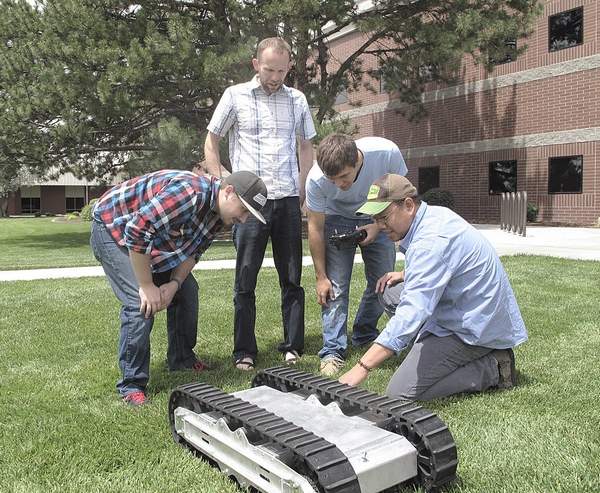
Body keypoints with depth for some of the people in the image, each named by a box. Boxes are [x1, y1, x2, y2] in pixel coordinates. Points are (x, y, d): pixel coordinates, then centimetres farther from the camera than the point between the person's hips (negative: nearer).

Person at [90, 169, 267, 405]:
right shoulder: (189, 193, -37)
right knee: (141, 303, -20)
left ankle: (182, 360, 23)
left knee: (186, 290, 5)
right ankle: (131, 384, -7)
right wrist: (147, 286, -28)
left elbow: (192, 252, -1)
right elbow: (137, 232, -37)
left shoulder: (219, 212, -7)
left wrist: (174, 283, -18)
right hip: (111, 227, -8)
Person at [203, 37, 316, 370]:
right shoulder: (235, 96, 3)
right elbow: (211, 144, 9)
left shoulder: (297, 100, 11)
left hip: (288, 201, 3)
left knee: (292, 278, 6)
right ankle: (245, 352, 11)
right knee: (246, 280, 0)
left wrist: (302, 189, 11)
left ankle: (293, 348, 17)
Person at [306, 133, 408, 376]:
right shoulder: (316, 179, -32)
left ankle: (364, 336, 23)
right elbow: (316, 229, -19)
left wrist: (378, 226, -24)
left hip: (377, 218, 2)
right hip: (337, 220, -2)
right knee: (335, 285, -12)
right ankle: (333, 351, -2)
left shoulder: (387, 153, -33)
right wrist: (320, 277, -15)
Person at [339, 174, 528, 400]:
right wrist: (405, 275, 7)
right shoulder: (435, 214, 4)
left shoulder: (431, 241, -27)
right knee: (389, 291, 12)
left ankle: (492, 369, -5)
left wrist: (362, 368, -37)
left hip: (476, 328, -10)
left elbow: (412, 313, -35)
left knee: (400, 393, -14)